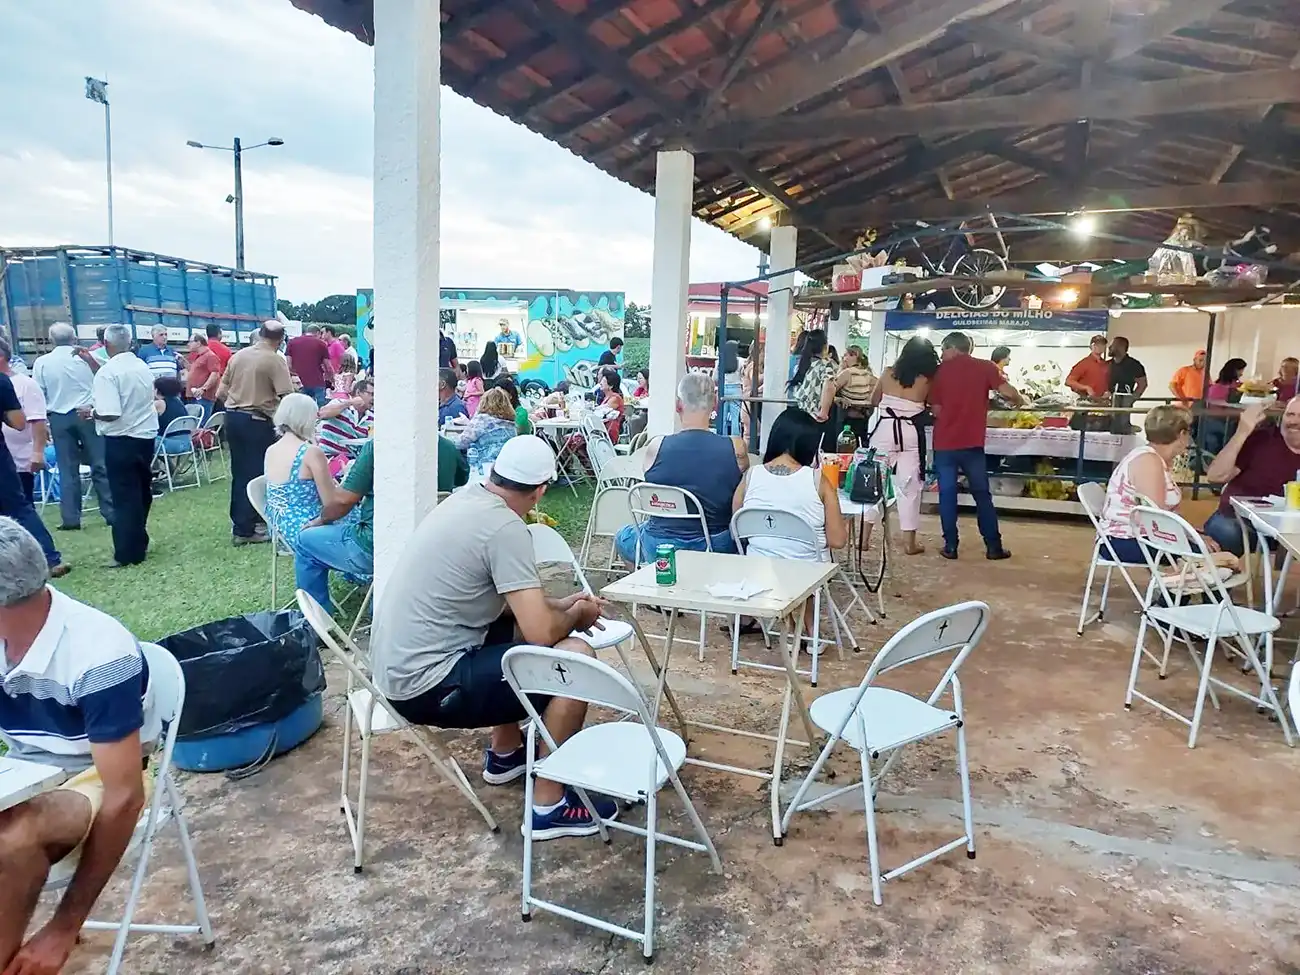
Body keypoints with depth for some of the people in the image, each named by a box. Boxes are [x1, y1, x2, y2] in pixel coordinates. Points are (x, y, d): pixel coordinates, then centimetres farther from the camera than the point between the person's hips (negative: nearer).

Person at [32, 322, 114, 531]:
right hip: (88, 415, -1)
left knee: (68, 469, 6)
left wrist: (41, 422, 14)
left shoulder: (42, 362, -1)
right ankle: (111, 512, 2)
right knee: (100, 466, 3)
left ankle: (70, 518, 6)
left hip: (59, 418, 1)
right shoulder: (86, 357, -4)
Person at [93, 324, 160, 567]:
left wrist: (91, 413, -4)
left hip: (121, 440, -7)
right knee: (142, 491, 18)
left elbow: (110, 414, -25)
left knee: (125, 497, -1)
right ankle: (140, 542, 29)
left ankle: (128, 552, 3)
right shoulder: (144, 367, 4)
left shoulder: (107, 372, -17)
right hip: (146, 435, 7)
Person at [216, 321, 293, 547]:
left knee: (239, 471, 17)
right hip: (257, 421, -6)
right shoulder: (275, 360, -12)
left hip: (232, 417, 6)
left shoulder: (238, 355, 7)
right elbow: (288, 398, -18)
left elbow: (220, 393, 10)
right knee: (255, 473, 2)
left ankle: (239, 521, 28)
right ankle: (245, 530, 5)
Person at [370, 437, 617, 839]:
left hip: (398, 668, 10)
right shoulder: (505, 527, -19)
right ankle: (549, 805, 1)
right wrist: (577, 616, -2)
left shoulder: (466, 500, 7)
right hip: (426, 685, -9)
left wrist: (559, 605, 19)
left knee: (516, 622, 26)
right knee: (575, 657, -11)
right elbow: (542, 634, -22)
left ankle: (505, 753, 36)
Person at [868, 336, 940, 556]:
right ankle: (909, 541, 9)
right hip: (911, 434, -1)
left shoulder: (888, 373, 1)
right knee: (910, 486, 6)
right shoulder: (926, 381, -3)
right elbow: (934, 408, 1)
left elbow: (874, 400, 13)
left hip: (884, 430, 1)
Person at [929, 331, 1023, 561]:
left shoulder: (940, 371, 1)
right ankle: (993, 546, 12)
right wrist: (1018, 400, 14)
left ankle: (950, 546, 6)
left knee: (947, 494, 6)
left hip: (944, 443, 0)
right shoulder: (985, 366, 1)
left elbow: (936, 410, 1)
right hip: (972, 443, 0)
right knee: (982, 494, 9)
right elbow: (1007, 392, -8)